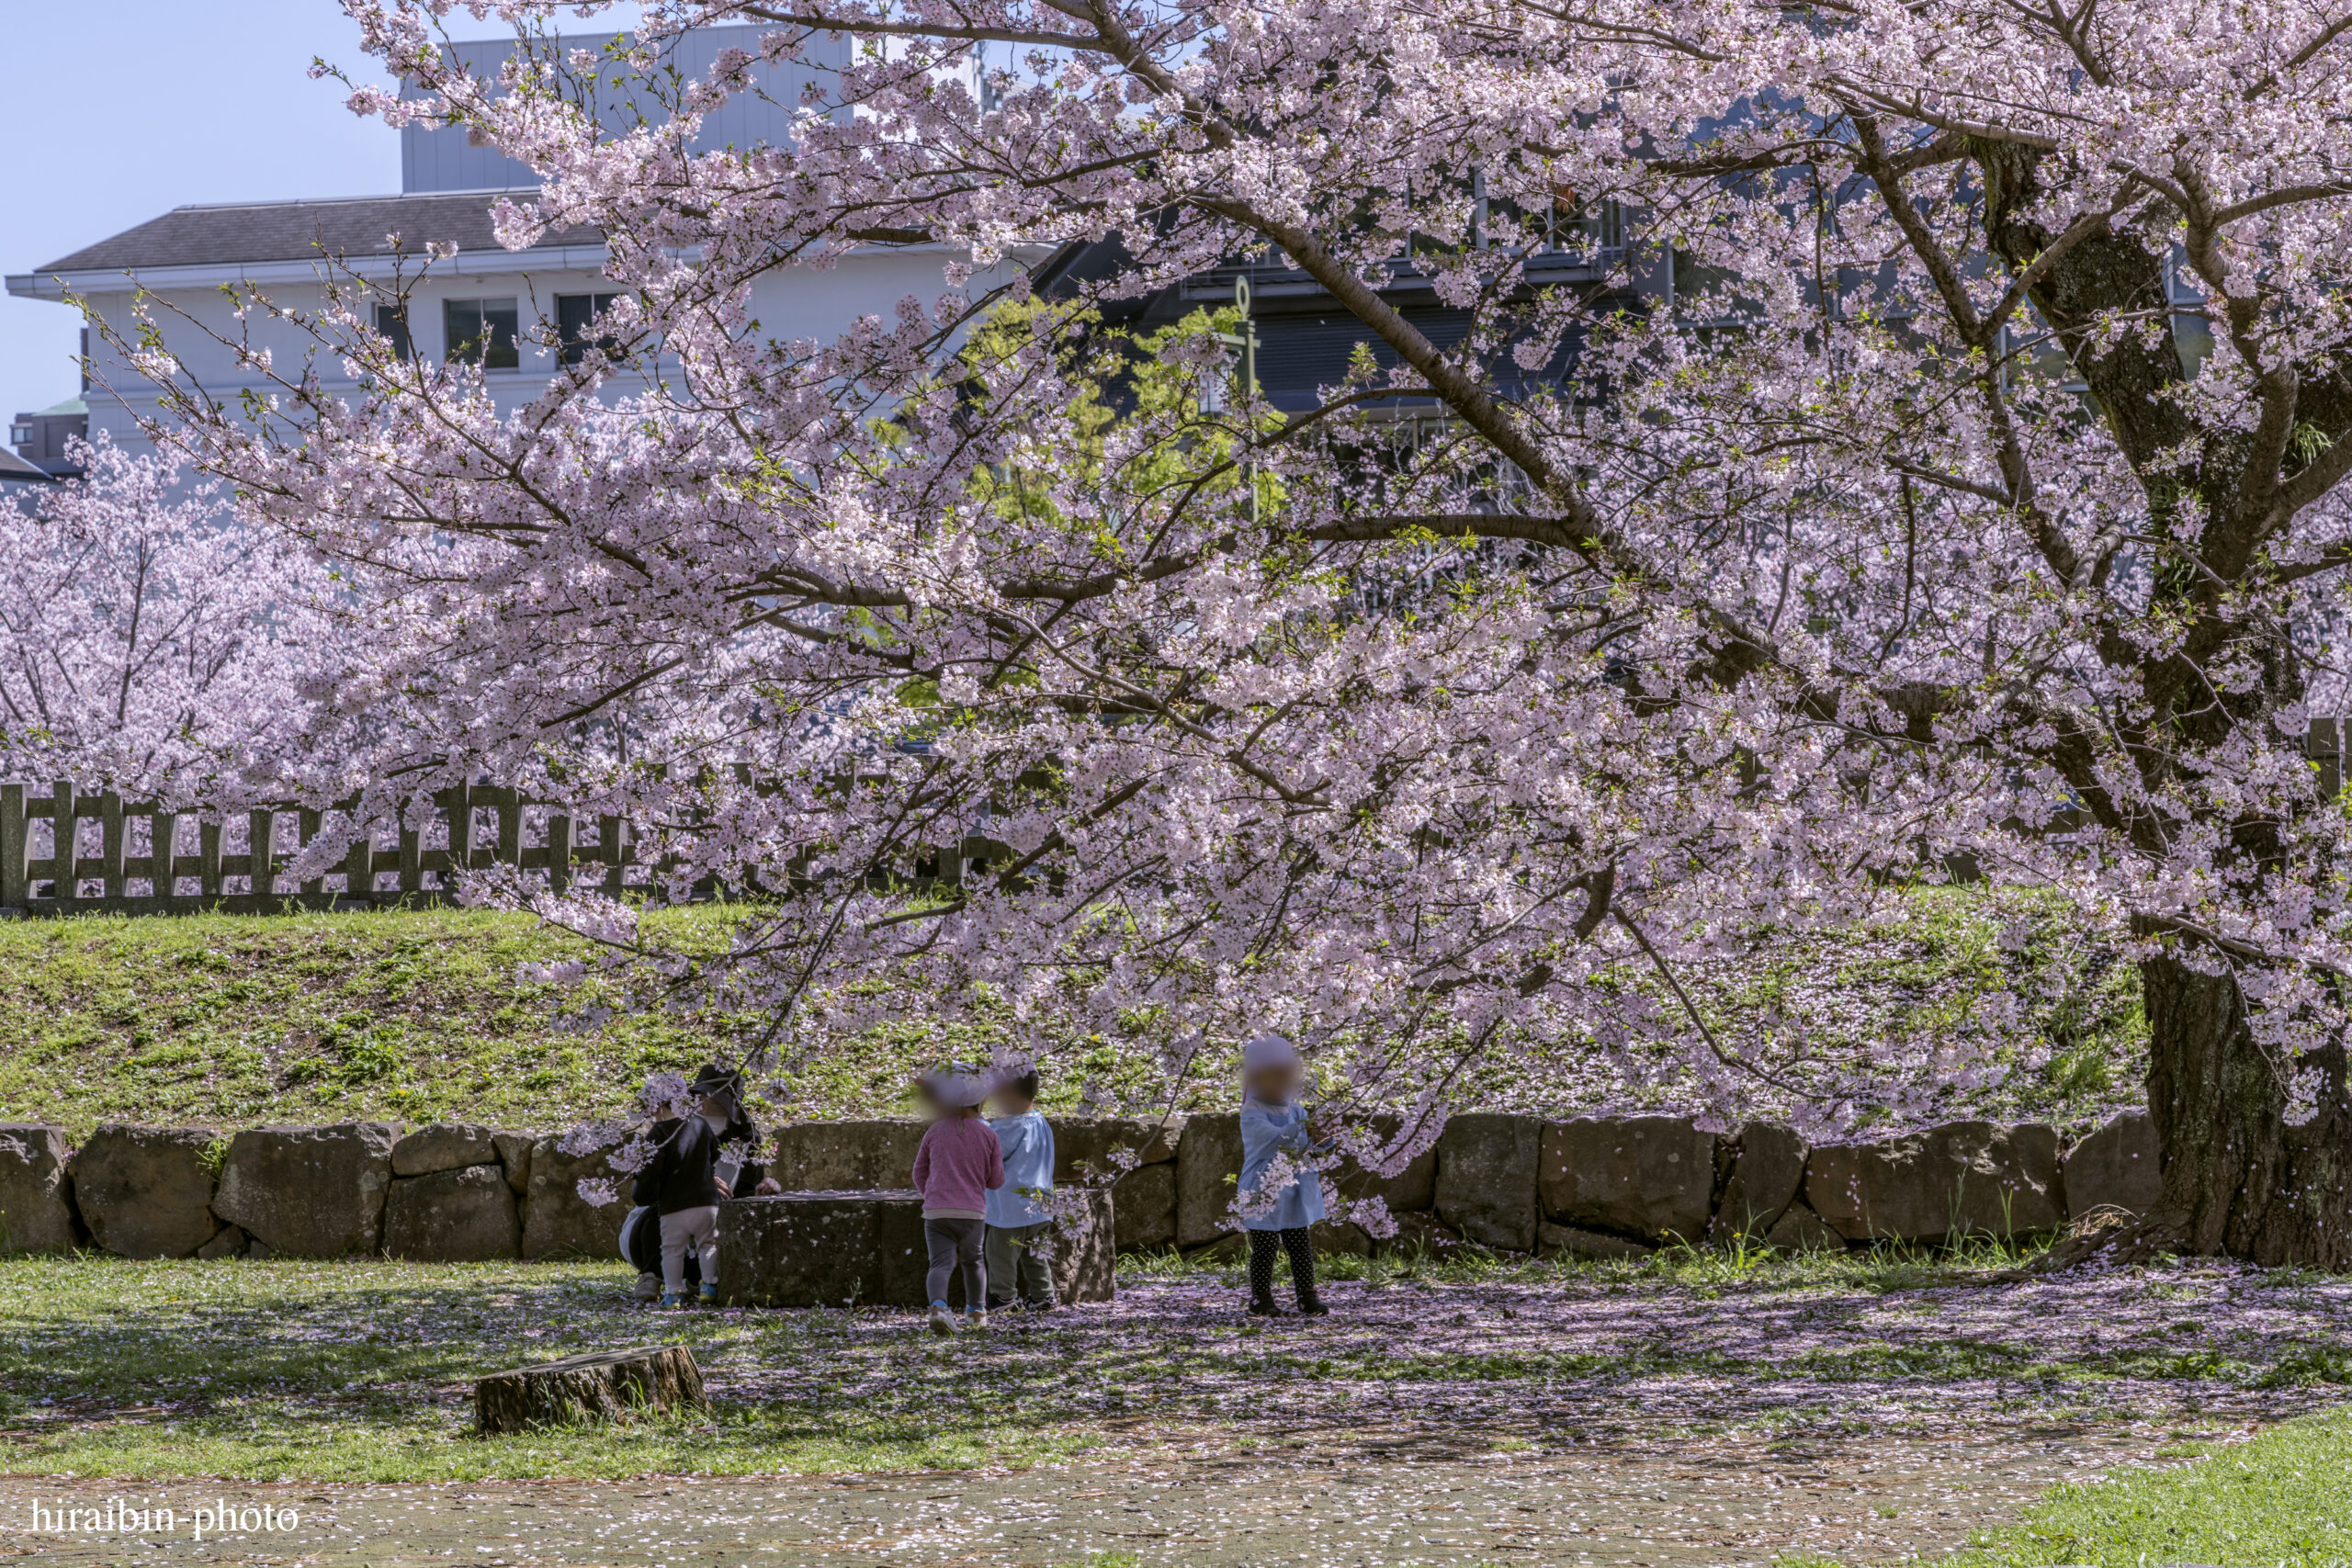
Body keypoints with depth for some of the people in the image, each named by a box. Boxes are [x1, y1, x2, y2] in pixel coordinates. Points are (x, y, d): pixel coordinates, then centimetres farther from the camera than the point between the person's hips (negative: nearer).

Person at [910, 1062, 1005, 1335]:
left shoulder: (935, 1132, 4)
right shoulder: (988, 1137, 2)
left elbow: (920, 1173, 14)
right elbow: (996, 1181, 7)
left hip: (936, 1211, -1)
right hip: (972, 1211, 1)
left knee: (941, 1264, -8)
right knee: (973, 1261, 24)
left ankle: (938, 1306, -34)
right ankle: (977, 1311, 29)